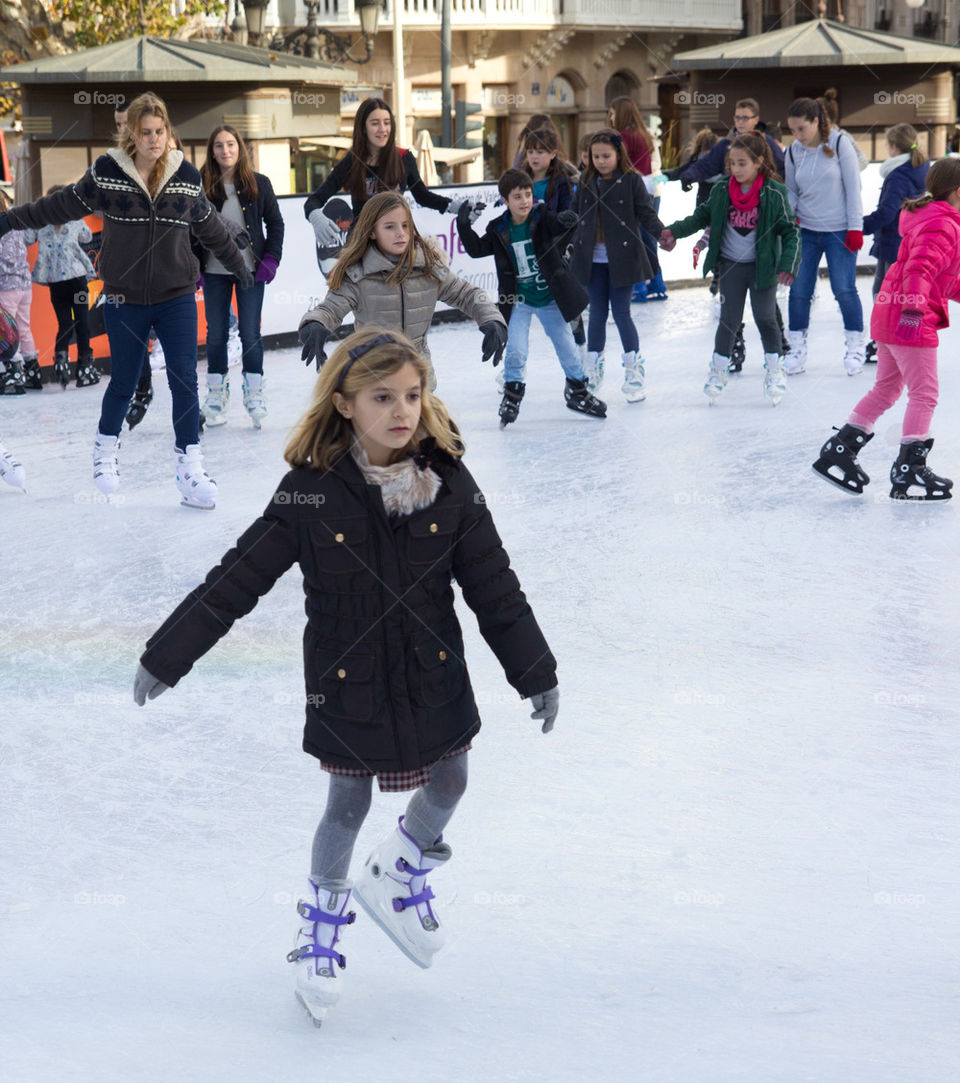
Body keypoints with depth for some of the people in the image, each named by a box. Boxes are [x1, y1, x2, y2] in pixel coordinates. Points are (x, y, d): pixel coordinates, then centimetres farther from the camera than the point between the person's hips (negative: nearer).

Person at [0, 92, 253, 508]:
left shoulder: (187, 176, 0)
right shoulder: (107, 172, -7)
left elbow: (209, 227, 15)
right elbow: (62, 205, 3)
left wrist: (238, 264, 26)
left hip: (177, 297, 1)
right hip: (125, 299, -1)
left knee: (184, 381, -5)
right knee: (123, 383, 9)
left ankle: (190, 468, 2)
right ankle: (105, 450, 33)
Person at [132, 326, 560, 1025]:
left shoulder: (450, 484, -9)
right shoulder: (311, 494, -17)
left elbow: (494, 587, -1)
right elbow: (237, 580, -11)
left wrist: (537, 674, 4)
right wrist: (165, 659, -9)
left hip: (434, 678, 3)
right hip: (347, 684, -3)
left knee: (448, 786, 14)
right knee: (348, 804, 7)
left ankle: (397, 876, 44)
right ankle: (321, 924, 31)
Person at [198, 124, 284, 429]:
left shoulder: (259, 184, 0)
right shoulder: (201, 187, 1)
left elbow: (276, 223, 5)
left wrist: (271, 259, -5)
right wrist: (193, 267, -3)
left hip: (250, 269, -1)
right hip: (214, 271, 1)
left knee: (250, 333, -2)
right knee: (215, 334, 5)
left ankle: (254, 394, 6)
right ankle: (216, 395, 14)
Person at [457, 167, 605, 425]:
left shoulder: (543, 219, -11)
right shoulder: (499, 230, -6)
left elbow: (558, 226, -28)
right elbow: (477, 249, 3)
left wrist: (567, 220, -50)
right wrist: (464, 225, -8)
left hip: (550, 298, 0)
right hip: (518, 302, 0)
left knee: (567, 347, 10)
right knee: (515, 351, -10)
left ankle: (577, 392, 30)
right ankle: (512, 394, 12)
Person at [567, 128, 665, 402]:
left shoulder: (632, 181, -4)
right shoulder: (587, 182, 8)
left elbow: (646, 213, -7)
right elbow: (575, 214, 15)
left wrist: (662, 233, -21)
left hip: (622, 259, -4)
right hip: (593, 260, 4)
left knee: (621, 313, -2)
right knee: (597, 313, 9)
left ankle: (634, 372, 10)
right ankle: (592, 371, 18)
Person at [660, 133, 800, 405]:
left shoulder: (774, 193, -11)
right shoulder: (721, 191, -2)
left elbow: (790, 230, -8)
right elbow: (702, 216, 11)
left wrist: (787, 265, -19)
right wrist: (674, 231, -1)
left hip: (762, 267, -2)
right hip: (730, 265, 2)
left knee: (765, 319, 4)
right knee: (729, 319, 3)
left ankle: (774, 372, 20)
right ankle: (718, 371, 19)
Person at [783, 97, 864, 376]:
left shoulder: (840, 144, -8)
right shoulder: (794, 152, 3)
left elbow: (853, 186, -6)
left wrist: (855, 227, -9)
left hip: (839, 231, -3)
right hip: (805, 231, 3)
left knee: (844, 289, -4)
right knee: (799, 290, 0)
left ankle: (855, 346, 13)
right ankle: (797, 348, 14)